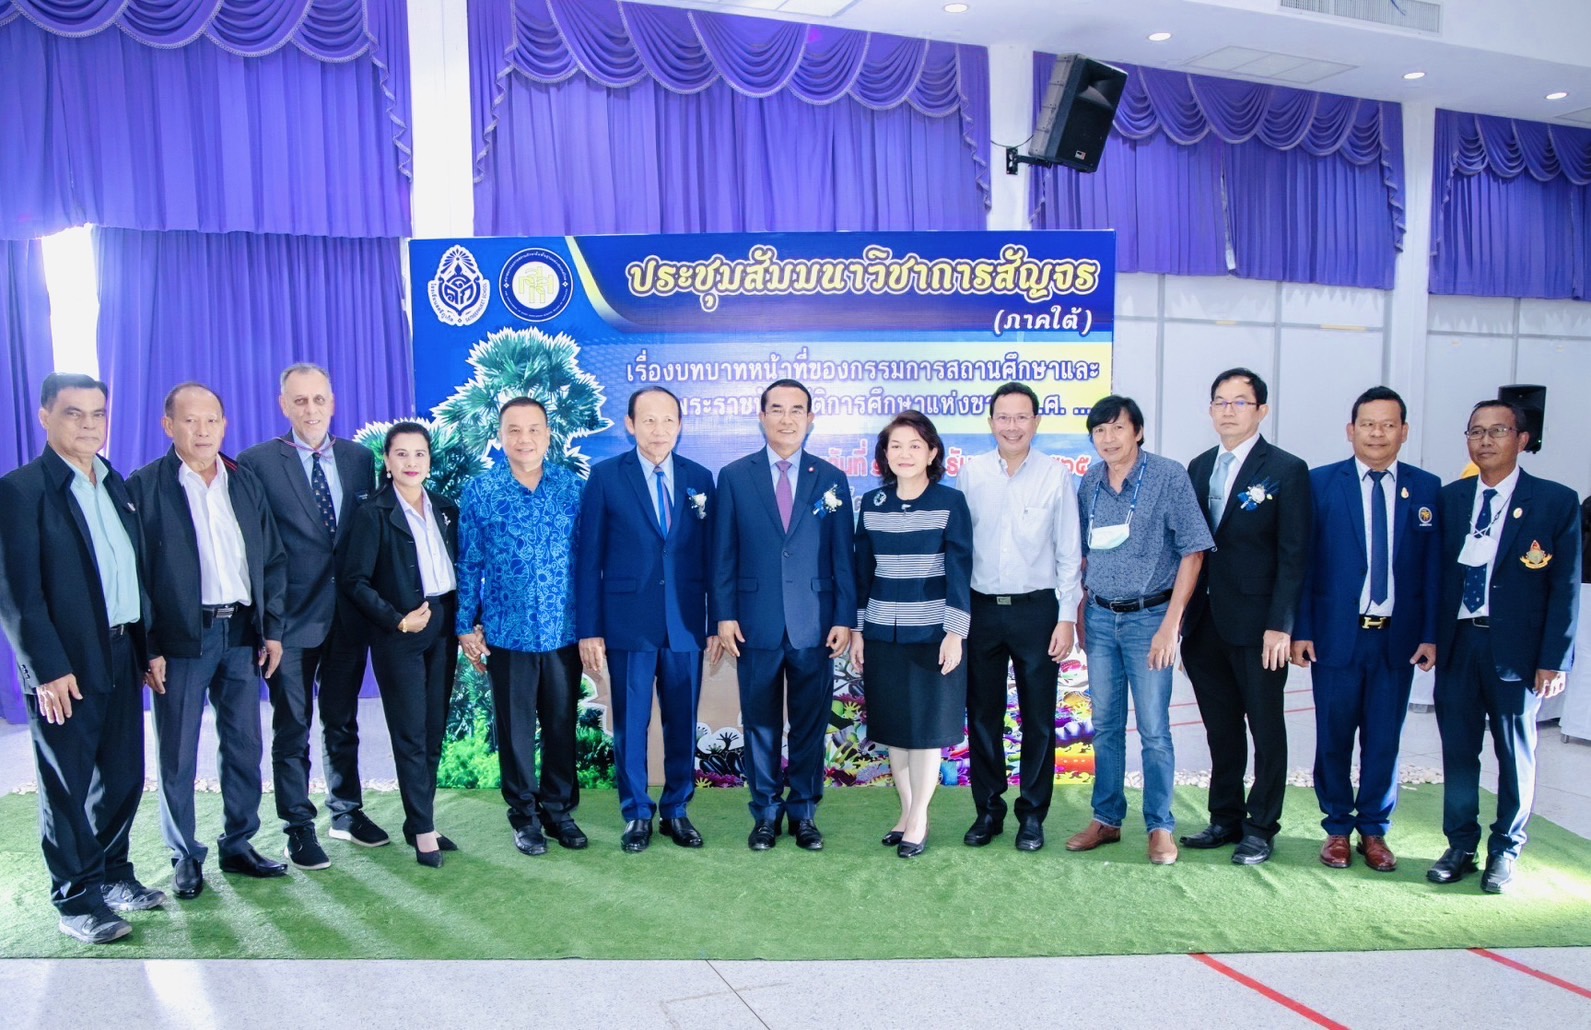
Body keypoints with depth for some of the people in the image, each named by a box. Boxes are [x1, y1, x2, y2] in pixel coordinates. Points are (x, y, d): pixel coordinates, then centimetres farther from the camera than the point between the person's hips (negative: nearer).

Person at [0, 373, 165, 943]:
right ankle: (76, 898, 18)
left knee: (125, 775, 14)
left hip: (122, 656, 6)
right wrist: (48, 668, -16)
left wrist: (150, 649, 10)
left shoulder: (118, 486, 11)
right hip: (65, 665, -6)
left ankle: (112, 872, 31)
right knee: (68, 784, 6)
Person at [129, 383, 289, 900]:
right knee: (178, 754, 6)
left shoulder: (246, 483, 9)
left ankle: (239, 845, 25)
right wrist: (147, 646, -11)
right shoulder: (144, 487, -4)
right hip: (180, 638, -4)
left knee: (245, 747, 11)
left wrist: (272, 628, 6)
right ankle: (185, 856, 21)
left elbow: (273, 559, 12)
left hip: (242, 633, 4)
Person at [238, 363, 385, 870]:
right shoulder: (257, 462, -6)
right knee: (292, 729, 6)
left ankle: (347, 810, 31)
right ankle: (298, 828, 18)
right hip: (291, 617, -4)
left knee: (343, 722, 16)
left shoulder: (358, 459, 6)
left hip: (348, 614, 4)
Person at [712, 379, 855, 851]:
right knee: (761, 724, 9)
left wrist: (844, 619, -2)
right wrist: (724, 615, -5)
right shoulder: (734, 476, 3)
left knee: (810, 724, 9)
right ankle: (766, 812, 24)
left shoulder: (831, 479, 4)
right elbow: (723, 554, 2)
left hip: (814, 626, 1)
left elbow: (843, 556, 3)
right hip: (756, 624, 0)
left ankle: (804, 812, 24)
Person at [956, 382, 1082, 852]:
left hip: (1036, 608, -1)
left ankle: (1032, 814, 22)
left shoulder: (1056, 475, -2)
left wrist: (1067, 617, -5)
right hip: (981, 608, 2)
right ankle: (988, 810, 24)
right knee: (982, 716, 10)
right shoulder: (969, 473, 1)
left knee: (1038, 719, 7)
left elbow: (1069, 552, 0)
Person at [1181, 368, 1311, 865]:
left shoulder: (1286, 470, -5)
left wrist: (1280, 625, -15)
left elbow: (1293, 555, -9)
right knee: (1221, 728, 14)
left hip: (1256, 624, -5)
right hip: (1204, 622, 5)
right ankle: (1226, 818, 26)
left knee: (1266, 729, 7)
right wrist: (1182, 614, 6)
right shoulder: (1199, 468, 11)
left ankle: (1261, 827, 19)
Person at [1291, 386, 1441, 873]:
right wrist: (1300, 629, -6)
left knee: (1385, 738, 10)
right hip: (1337, 632, -1)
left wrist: (1430, 633, 0)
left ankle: (1374, 829, 26)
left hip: (1398, 636, 2)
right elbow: (1303, 561, -2)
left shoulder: (1426, 488, 4)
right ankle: (1337, 827, 24)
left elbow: (1433, 566, 5)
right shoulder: (1320, 483, -2)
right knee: (1334, 736, 8)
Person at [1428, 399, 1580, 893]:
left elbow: (1566, 587, -5)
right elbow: (1436, 573, 7)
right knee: (1458, 750, 9)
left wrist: (1555, 660, -9)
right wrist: (1431, 637, 1)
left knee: (1515, 754, 9)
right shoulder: (1449, 498, 6)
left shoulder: (1556, 501, -3)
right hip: (1457, 643, 3)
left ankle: (1505, 852, 24)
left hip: (1516, 647, -2)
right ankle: (1461, 846, 23)